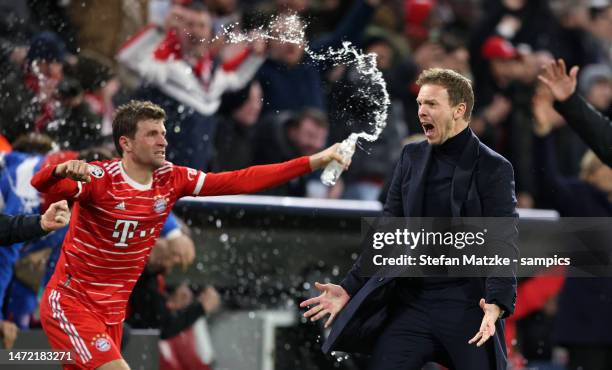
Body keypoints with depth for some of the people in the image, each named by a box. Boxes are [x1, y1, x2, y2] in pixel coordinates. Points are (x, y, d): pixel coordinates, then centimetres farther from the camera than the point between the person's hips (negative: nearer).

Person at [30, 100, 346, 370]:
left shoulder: (171, 179, -1)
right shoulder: (100, 178, -19)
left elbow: (242, 181, -2)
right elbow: (41, 185, -35)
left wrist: (314, 161, -7)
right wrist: (62, 170, -60)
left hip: (112, 312, 7)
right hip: (70, 303, -7)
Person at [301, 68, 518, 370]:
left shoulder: (493, 168, -4)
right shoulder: (411, 157, 11)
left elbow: (504, 243, -11)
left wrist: (496, 304, -27)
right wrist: (350, 288, 6)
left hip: (466, 309, -4)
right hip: (410, 304, 4)